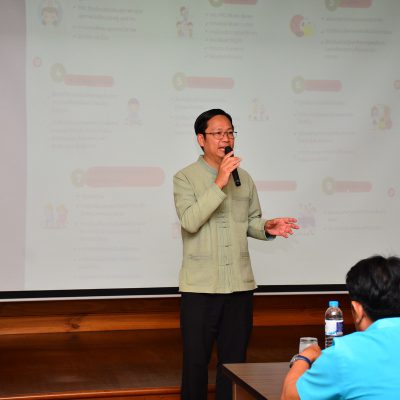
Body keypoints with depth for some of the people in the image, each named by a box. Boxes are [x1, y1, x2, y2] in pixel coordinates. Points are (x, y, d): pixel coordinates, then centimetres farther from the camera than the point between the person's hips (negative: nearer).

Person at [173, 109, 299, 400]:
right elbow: (190, 221, -19)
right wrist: (219, 184, -23)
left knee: (234, 361, 10)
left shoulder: (244, 178, 11)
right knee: (196, 361, 4)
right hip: (201, 286, -4)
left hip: (240, 285, 4)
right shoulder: (185, 178, -4)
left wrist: (267, 228, -5)